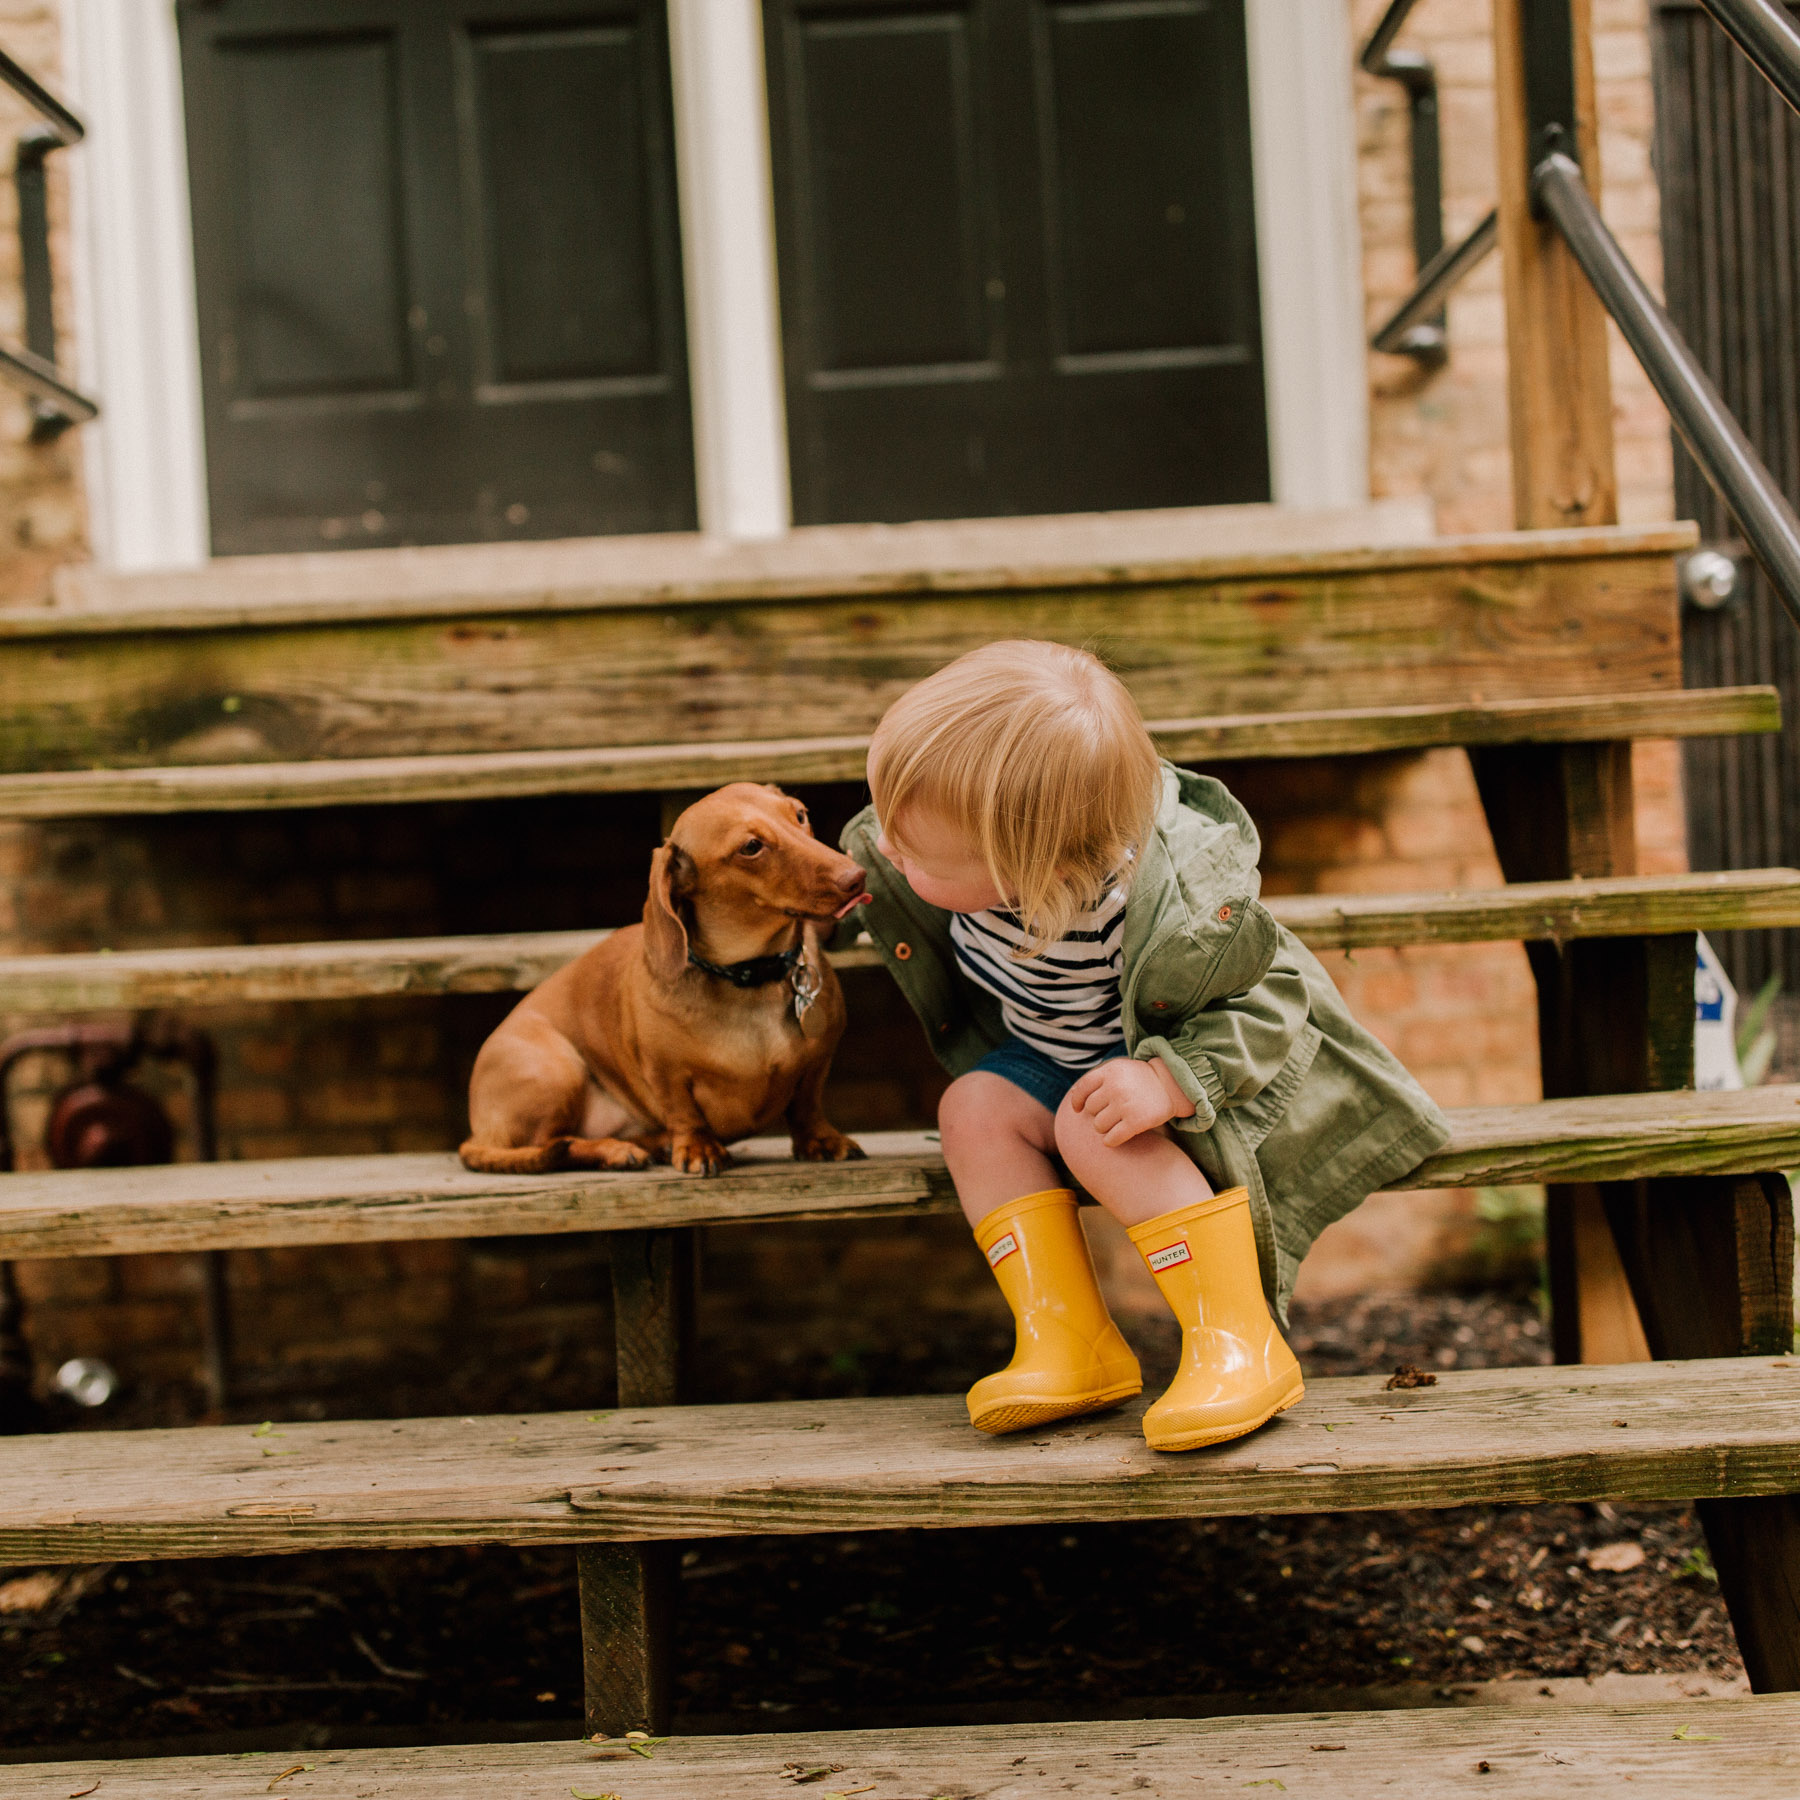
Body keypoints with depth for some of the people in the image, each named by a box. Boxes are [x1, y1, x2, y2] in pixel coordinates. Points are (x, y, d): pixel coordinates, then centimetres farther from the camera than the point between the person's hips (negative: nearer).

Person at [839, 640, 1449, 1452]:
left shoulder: (1176, 919, -41)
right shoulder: (979, 834, -22)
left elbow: (1267, 1004, -28)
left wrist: (1171, 1081, -41)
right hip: (1052, 1056, 7)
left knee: (1095, 1128, -33)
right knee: (975, 1106, -18)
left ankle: (1240, 1344, -23)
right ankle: (1070, 1345, -17)